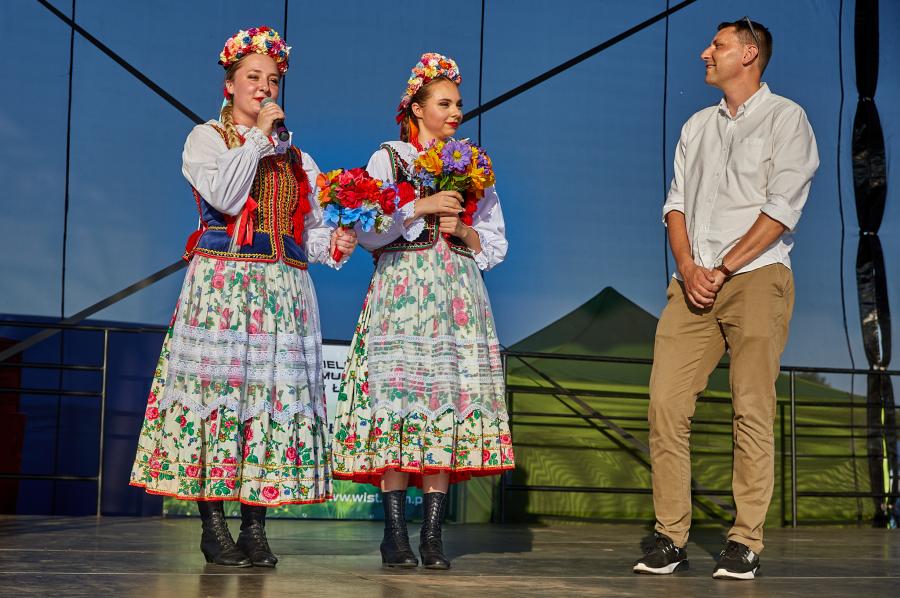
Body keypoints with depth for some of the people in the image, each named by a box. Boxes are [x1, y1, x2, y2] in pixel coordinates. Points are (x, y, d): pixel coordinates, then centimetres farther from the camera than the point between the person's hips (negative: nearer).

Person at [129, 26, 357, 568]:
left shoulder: (294, 156, 21)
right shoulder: (206, 138, 8)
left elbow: (309, 228, 16)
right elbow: (225, 197, -11)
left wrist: (334, 243, -4)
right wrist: (257, 137, -6)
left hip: (282, 288, 4)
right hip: (223, 282, -4)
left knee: (274, 389, -2)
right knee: (218, 384, -9)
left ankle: (256, 527, 1)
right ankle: (213, 527, -4)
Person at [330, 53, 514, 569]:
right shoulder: (388, 159, 8)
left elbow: (497, 245, 17)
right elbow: (367, 232, -4)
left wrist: (464, 232, -1)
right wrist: (422, 207, -11)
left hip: (458, 294, 4)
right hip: (401, 290, -3)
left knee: (448, 404, -4)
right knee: (398, 399, -12)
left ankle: (433, 535, -2)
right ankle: (395, 533, -7)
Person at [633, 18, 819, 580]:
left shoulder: (785, 118, 4)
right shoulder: (698, 126, 23)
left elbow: (781, 209, -6)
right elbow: (676, 202, 16)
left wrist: (721, 270, -10)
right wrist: (688, 268, -2)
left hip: (756, 276, -5)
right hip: (693, 283, 5)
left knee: (752, 412, -8)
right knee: (666, 404, -6)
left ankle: (746, 543, -4)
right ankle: (671, 538, -1)